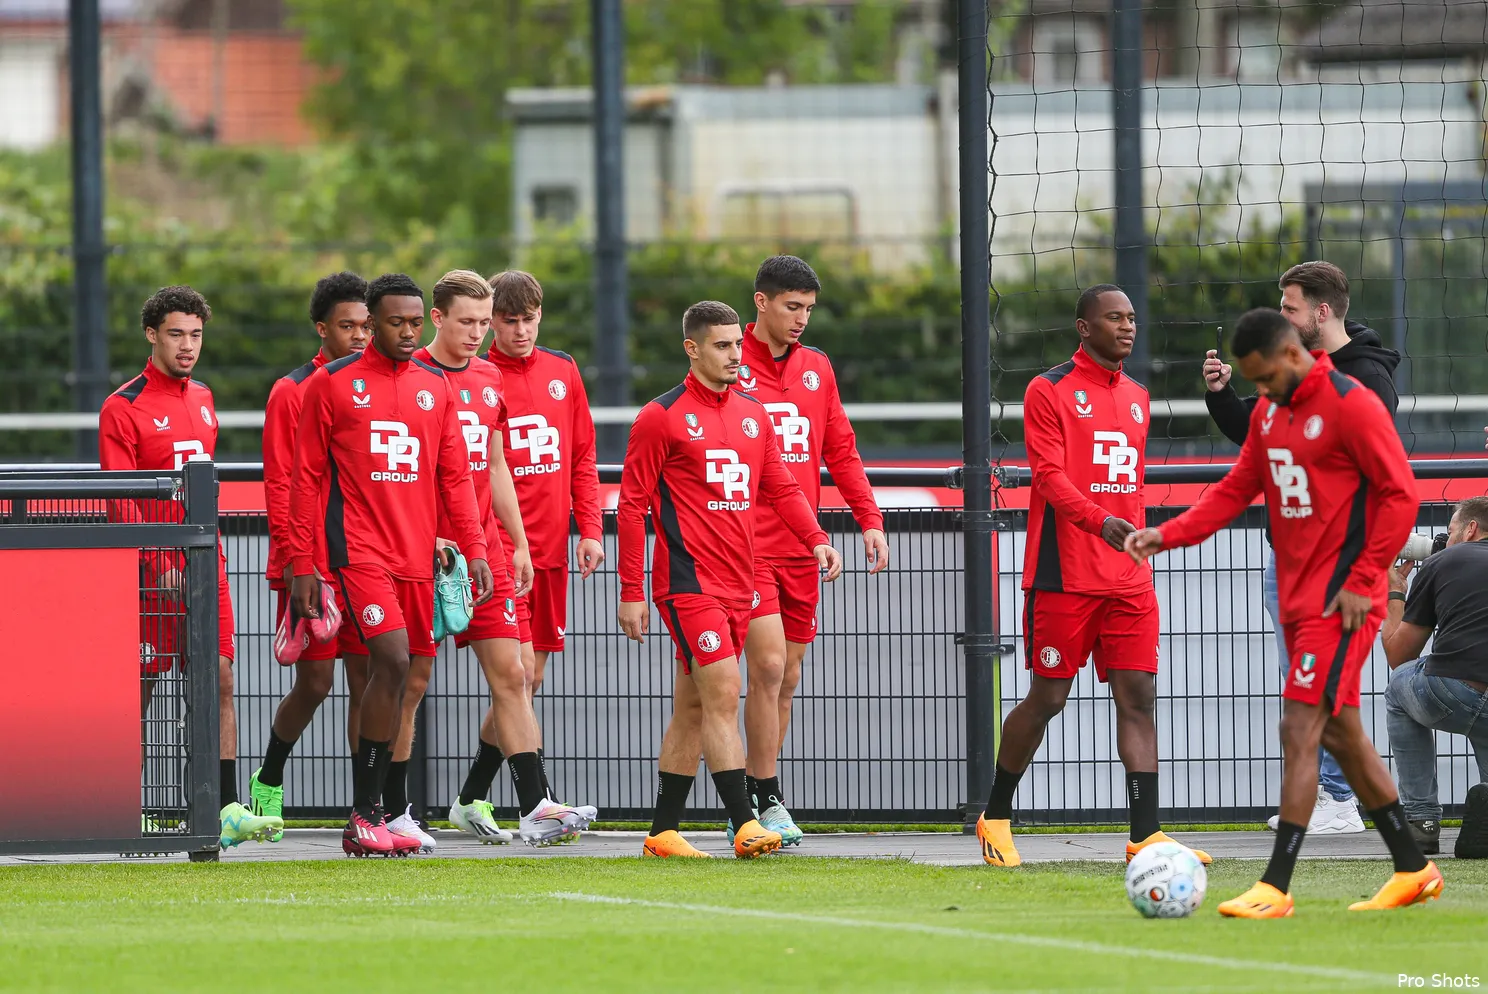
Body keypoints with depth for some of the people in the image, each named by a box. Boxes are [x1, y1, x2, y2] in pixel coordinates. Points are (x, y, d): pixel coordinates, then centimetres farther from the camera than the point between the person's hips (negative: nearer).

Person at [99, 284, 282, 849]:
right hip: (156, 570, -6)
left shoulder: (202, 401, 15)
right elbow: (120, 501, -11)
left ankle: (228, 809, -3)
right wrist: (156, 562, -20)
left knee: (219, 681, -1)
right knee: (140, 690, -1)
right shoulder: (124, 408, -6)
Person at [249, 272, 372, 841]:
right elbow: (280, 484, -6)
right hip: (313, 565, -4)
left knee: (367, 678, 1)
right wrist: (293, 558, -13)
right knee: (314, 681, -2)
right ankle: (268, 784, 19)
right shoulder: (293, 392, -3)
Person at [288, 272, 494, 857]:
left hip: (417, 557, 5)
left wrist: (475, 549, 6)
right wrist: (301, 564, -1)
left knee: (396, 677, 6)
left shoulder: (436, 386, 13)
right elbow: (307, 477, 2)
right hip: (359, 550, -5)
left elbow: (455, 476, 15)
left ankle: (369, 816, 14)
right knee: (392, 659, -20)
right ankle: (364, 816, -16)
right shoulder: (332, 384, 1)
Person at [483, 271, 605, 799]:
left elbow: (582, 458, 15)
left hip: (551, 548, 6)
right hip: (499, 549, -6)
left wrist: (590, 530, 7)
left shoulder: (563, 372, 10)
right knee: (520, 670, -12)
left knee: (532, 674, 10)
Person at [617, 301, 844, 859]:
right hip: (688, 579, -7)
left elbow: (780, 488, 18)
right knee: (722, 694, -15)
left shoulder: (753, 415, 13)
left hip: (737, 583, 7)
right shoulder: (663, 417, -6)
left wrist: (815, 539, 0)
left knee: (693, 705, 11)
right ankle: (745, 827, -20)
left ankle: (664, 831, 17)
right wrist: (631, 592, -9)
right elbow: (632, 504, -6)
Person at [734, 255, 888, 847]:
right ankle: (767, 802, -7)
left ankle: (749, 798, 15)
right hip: (746, 547, -6)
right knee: (768, 666, -13)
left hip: (801, 550, 6)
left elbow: (840, 451, 16)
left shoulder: (816, 368, 13)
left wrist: (869, 519, 6)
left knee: (787, 678, 7)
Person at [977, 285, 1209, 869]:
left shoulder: (1135, 397, 16)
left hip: (1128, 579, 6)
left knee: (1138, 696, -5)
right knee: (1047, 699, 1)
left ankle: (1145, 835, -9)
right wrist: (1100, 521, -30)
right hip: (1064, 575, -6)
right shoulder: (1050, 392, -5)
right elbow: (1050, 475, -15)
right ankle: (995, 816, 19)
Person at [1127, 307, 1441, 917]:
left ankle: (1276, 888, -13)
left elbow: (1400, 495, -15)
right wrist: (1168, 535, 1)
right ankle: (1413, 871, 23)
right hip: (1298, 598, 9)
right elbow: (1237, 489, 14)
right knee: (1341, 734, 13)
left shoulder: (1350, 405, -14)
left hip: (1340, 603, -9)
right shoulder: (1269, 412, 12)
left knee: (1300, 731, -12)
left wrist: (1361, 582, -16)